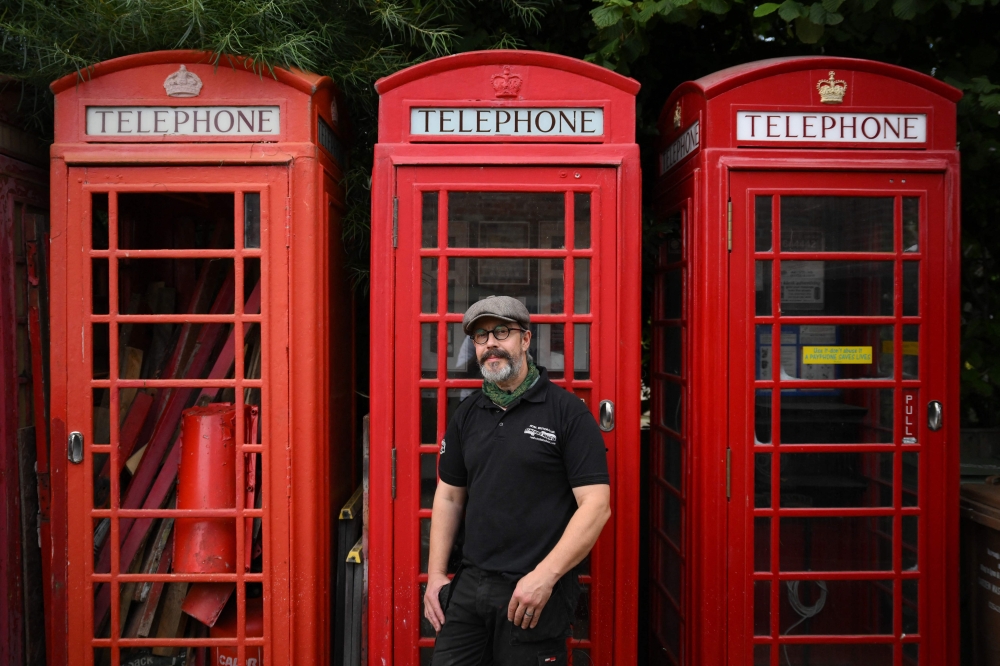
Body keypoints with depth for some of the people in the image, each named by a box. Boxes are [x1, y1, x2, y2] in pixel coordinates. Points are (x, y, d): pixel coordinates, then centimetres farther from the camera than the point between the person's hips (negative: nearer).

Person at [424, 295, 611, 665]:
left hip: (536, 593, -4)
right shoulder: (467, 414, 9)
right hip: (468, 587, 5)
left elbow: (596, 505, -13)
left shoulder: (567, 411, -7)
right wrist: (436, 574, 9)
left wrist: (544, 576, -18)